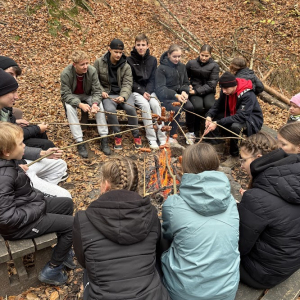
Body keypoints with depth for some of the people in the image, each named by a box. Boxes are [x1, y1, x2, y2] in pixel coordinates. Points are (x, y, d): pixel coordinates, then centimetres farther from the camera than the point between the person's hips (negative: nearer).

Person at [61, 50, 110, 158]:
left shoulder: (92, 71, -21)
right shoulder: (66, 74, -25)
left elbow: (97, 91, -16)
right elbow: (66, 94, -23)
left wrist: (95, 103, -37)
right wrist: (80, 104, -39)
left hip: (87, 96, 2)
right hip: (72, 97, -1)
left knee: (99, 104, -27)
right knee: (69, 107, -33)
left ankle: (104, 139, -23)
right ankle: (79, 141, -31)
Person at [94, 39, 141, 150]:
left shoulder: (126, 66, 3)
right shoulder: (99, 62, 3)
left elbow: (127, 84, -5)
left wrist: (123, 96, -24)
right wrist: (101, 91, -9)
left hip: (122, 94, 1)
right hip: (107, 94, -1)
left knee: (130, 108, -30)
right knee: (110, 110, -34)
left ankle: (136, 136, -8)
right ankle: (117, 136, -11)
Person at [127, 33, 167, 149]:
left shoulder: (152, 60, 8)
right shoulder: (130, 60, -1)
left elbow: (152, 79, 5)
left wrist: (148, 92, -13)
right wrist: (142, 92, -16)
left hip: (149, 90, 3)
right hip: (135, 91, -2)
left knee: (156, 104, -27)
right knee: (145, 104, -30)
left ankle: (162, 138, -24)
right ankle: (151, 139, -26)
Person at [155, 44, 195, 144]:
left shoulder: (182, 66, 9)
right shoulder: (161, 68, -8)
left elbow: (186, 83, 15)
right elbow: (160, 88, -14)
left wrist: (184, 92, -9)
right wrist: (175, 95, -27)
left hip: (179, 95, 5)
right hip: (166, 97, -5)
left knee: (190, 107, -24)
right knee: (176, 109, -32)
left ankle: (191, 133, -3)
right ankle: (171, 136, -18)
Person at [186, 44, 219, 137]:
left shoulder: (214, 66, 0)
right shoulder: (191, 63, 5)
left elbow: (211, 84, -6)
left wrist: (196, 91, -16)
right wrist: (188, 86, 0)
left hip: (208, 92, 0)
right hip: (194, 91, 0)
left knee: (210, 105, -31)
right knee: (198, 106, -31)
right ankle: (196, 131, -9)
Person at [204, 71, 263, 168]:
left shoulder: (248, 95, -29)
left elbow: (240, 117, -37)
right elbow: (218, 105, -3)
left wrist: (217, 123, -42)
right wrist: (209, 116, -26)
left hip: (252, 120, -7)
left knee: (235, 126, -39)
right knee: (212, 117, -10)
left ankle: (234, 157, -19)